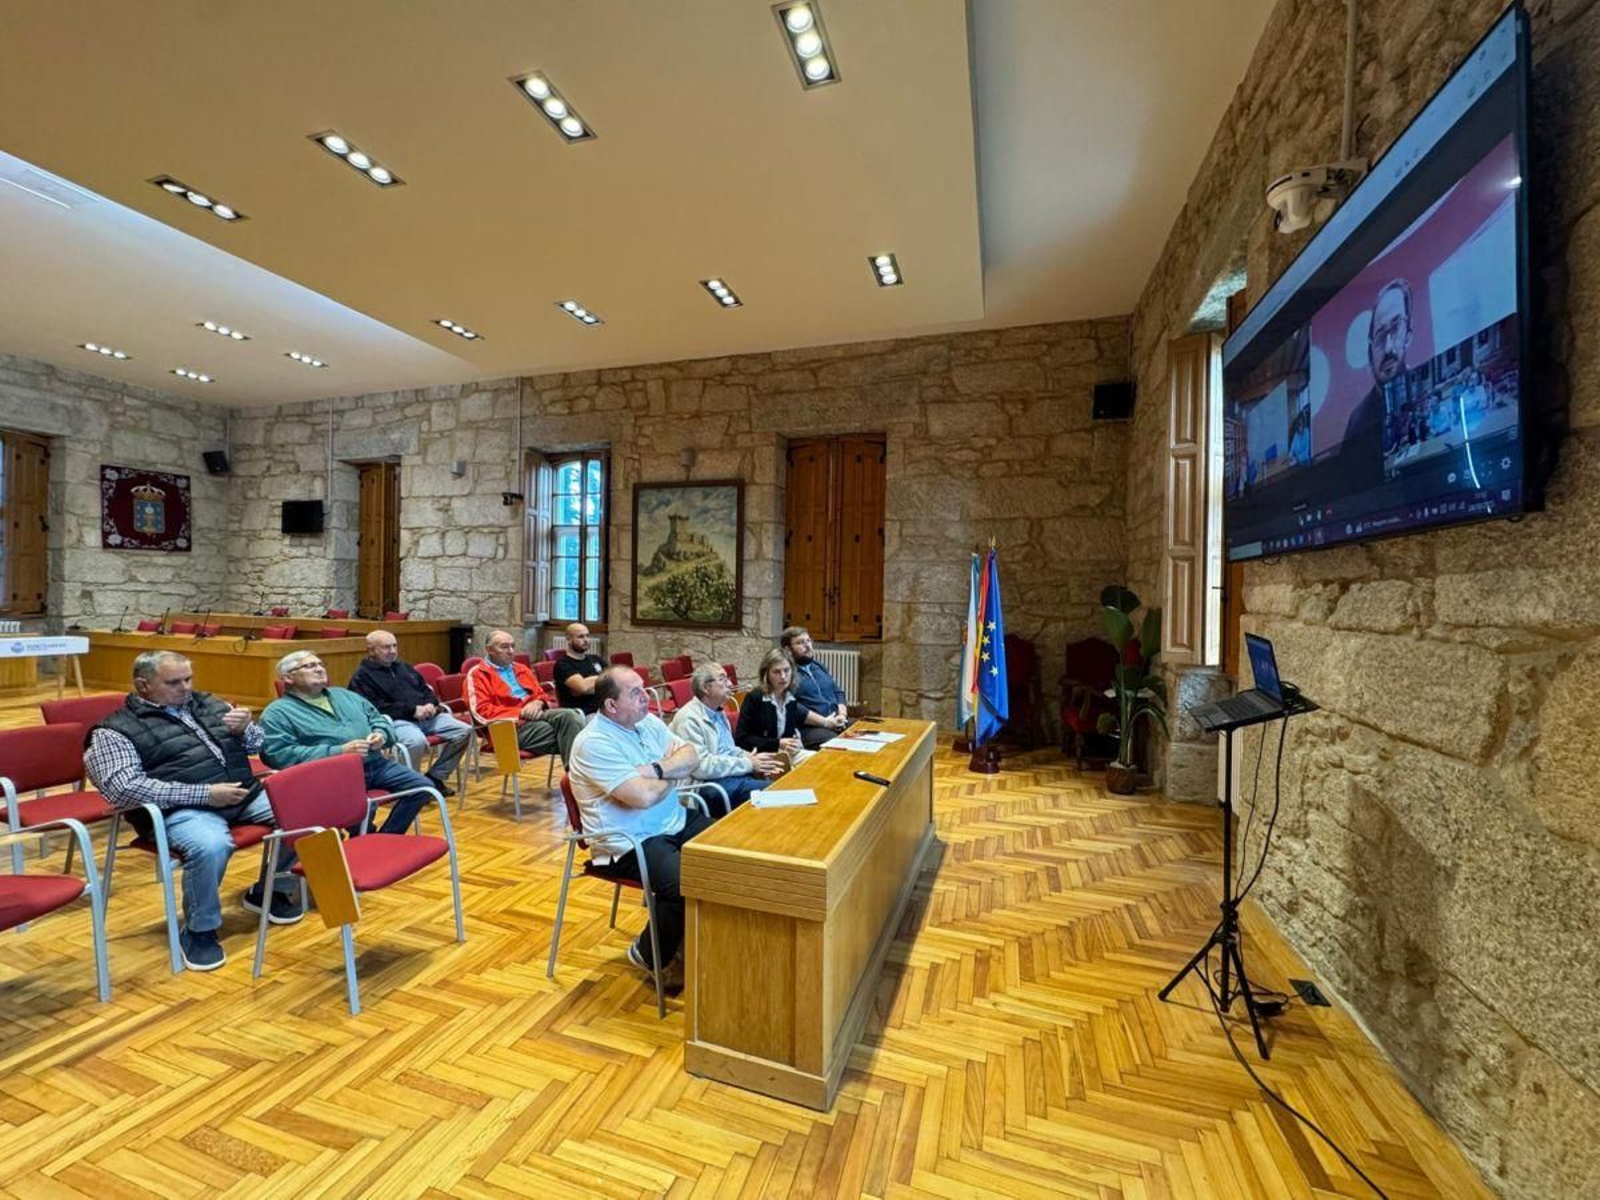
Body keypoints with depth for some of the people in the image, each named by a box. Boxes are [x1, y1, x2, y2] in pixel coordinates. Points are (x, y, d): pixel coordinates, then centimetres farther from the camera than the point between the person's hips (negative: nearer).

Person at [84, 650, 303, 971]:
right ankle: (199, 931, -8)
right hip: (184, 808, -5)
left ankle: (269, 891, 9)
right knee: (211, 846, -36)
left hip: (246, 793, 5)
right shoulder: (116, 729, 3)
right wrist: (204, 794, -19)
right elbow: (124, 789, -11)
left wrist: (244, 729, -4)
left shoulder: (208, 704, 17)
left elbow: (261, 744, 21)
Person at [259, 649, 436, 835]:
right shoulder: (278, 712, 5)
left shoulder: (344, 695, 24)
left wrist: (381, 734, 1)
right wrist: (339, 751, -16)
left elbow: (378, 718, 27)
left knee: (423, 787, -10)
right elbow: (280, 755, -9)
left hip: (375, 763, 6)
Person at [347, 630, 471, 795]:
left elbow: (426, 689, 25)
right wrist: (412, 710, -18)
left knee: (464, 731, -11)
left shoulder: (404, 666, 25)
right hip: (397, 720, -7)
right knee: (417, 741, -39)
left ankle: (435, 777, 0)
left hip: (427, 716, 7)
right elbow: (376, 708, -12)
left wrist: (431, 704, 1)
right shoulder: (362, 676, 2)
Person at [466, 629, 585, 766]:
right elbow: (483, 711, -6)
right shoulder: (478, 674, 6)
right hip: (512, 725, -6)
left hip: (535, 714, 6)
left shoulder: (522, 669, 26)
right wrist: (520, 712, -14)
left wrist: (538, 702, -1)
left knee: (568, 715, -29)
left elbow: (541, 694, 26)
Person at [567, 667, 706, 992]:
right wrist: (673, 775, -7)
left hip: (675, 822, 8)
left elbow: (691, 757, 0)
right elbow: (643, 796, -27)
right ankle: (649, 955, 2)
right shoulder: (594, 743, -19)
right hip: (628, 843, -8)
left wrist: (657, 769, -18)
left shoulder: (648, 721, 7)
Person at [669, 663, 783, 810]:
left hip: (734, 773, 9)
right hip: (710, 784, -9)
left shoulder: (718, 713, 14)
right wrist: (748, 764, -17)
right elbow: (701, 766, -23)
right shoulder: (689, 719, -15)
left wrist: (752, 759, 1)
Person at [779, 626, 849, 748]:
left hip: (837, 724, 8)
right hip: (809, 728, -8)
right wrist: (825, 722, -15)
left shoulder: (818, 666, 23)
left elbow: (838, 691, 23)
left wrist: (842, 715, 2)